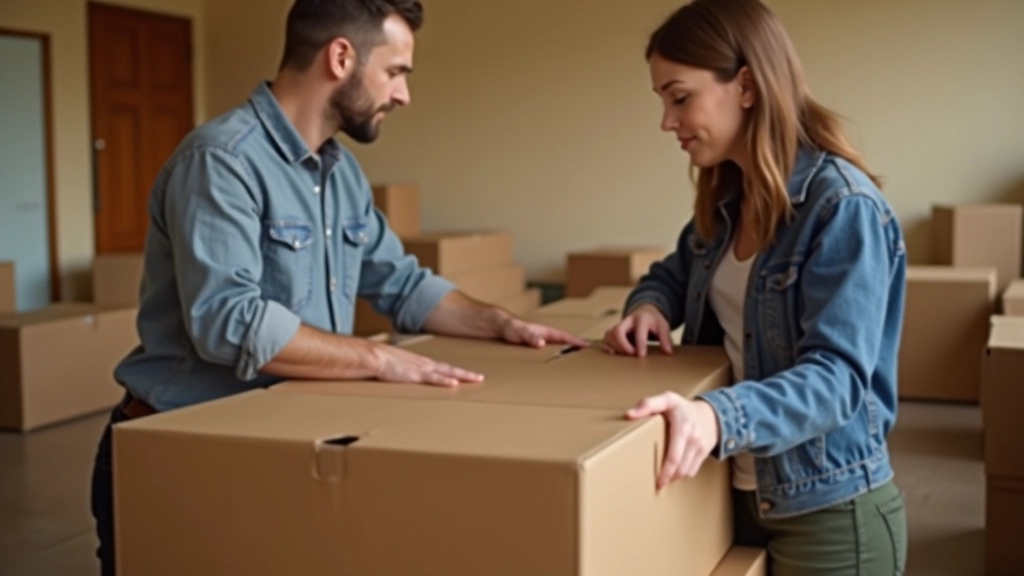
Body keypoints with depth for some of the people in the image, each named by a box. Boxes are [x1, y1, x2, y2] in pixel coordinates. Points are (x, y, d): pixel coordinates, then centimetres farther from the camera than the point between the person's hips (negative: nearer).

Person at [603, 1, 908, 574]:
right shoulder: (726, 200, 4)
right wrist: (650, 304, -2)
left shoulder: (844, 207, -19)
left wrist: (718, 416, -44)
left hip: (829, 511, -7)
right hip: (738, 494, 7)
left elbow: (837, 376, -26)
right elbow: (677, 272, 22)